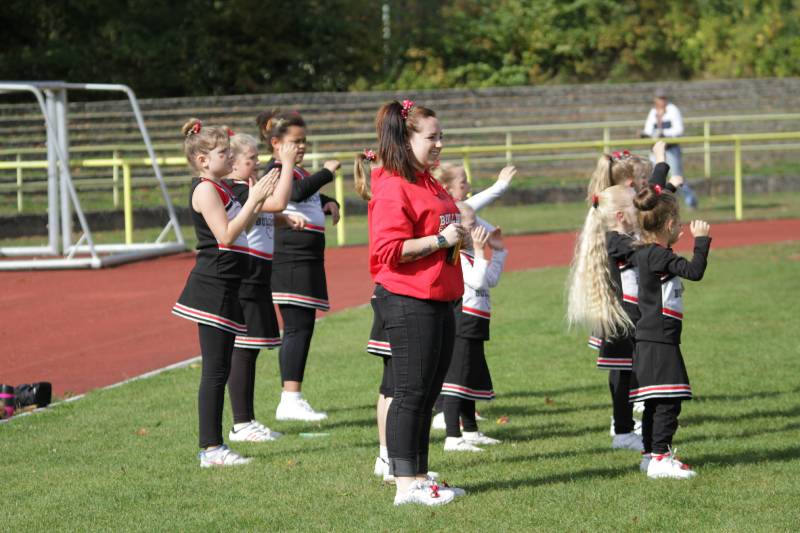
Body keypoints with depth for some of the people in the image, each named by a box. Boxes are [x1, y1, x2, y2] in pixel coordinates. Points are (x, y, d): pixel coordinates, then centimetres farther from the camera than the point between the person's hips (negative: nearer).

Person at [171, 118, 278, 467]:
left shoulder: (220, 189, 17)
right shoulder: (205, 190, -13)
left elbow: (240, 229, 20)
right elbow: (226, 235, -20)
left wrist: (257, 202, 8)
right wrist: (253, 200, -18)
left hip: (226, 288, 10)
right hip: (212, 286, -10)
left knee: (220, 369, 11)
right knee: (215, 370, -8)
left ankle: (213, 446, 14)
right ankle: (210, 448, -7)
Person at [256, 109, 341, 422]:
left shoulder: (299, 172, 21)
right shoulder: (277, 171, -9)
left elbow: (314, 197, 34)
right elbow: (298, 192, -27)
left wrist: (330, 203, 12)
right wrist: (326, 172, -18)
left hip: (308, 258, 10)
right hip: (291, 258, -10)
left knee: (301, 327, 10)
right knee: (298, 326, -14)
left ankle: (291, 398, 14)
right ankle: (291, 399, -18)